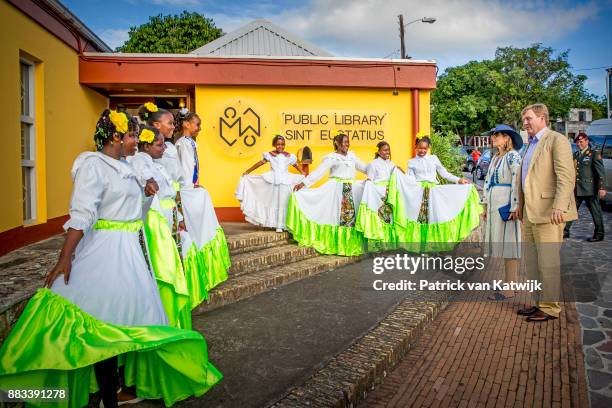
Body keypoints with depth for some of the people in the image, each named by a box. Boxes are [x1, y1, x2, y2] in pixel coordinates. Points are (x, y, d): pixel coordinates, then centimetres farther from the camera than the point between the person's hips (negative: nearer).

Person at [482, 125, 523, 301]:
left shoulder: (513, 156, -9)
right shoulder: (495, 158, 17)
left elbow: (517, 182, -18)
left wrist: (515, 207, -23)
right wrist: (486, 206, 17)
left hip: (507, 206, -9)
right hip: (494, 206, 9)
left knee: (508, 246, -4)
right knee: (502, 246, 12)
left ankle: (509, 290, 2)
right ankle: (513, 282, 22)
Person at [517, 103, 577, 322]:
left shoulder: (556, 140, -6)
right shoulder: (531, 144, 21)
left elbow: (566, 176, -16)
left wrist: (559, 207, -24)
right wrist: (521, 206, 23)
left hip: (548, 212, -9)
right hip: (530, 213, 9)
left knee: (548, 262, -2)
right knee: (532, 262, 13)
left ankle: (550, 307, 10)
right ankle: (541, 302, 25)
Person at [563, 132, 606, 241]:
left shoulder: (594, 154, -3)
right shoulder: (575, 155, 15)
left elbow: (601, 172, -8)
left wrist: (601, 188, -15)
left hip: (589, 190, -6)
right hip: (576, 190, 6)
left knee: (595, 212, 4)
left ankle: (599, 235, 14)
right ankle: (565, 231, 12)